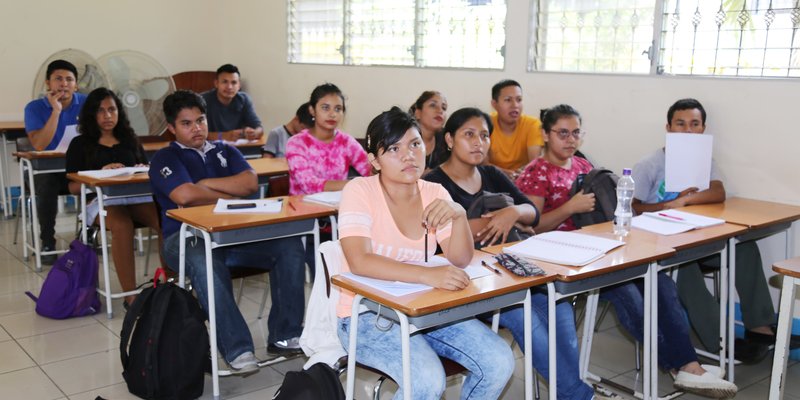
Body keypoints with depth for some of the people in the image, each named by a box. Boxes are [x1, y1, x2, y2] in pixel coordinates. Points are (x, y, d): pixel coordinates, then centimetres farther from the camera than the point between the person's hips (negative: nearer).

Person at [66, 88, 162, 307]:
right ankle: (130, 295, -35)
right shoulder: (80, 144, 15)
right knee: (123, 226, -39)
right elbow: (73, 187, 8)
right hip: (101, 200, -3)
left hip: (137, 197, 3)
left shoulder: (131, 140, 24)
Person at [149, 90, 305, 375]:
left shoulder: (225, 152, 21)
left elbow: (250, 183, 2)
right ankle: (237, 349, -37)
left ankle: (284, 335, -16)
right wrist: (229, 197, -1)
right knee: (203, 261, -40)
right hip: (186, 237, -4)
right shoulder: (165, 158, 8)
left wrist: (205, 184, -3)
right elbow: (185, 195, -13)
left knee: (289, 244, -20)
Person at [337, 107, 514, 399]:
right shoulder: (359, 191, -14)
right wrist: (427, 275, -39)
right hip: (367, 314, -5)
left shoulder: (434, 193, 2)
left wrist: (459, 215, -24)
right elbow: (359, 262, -28)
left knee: (500, 362, -11)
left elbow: (460, 260, -5)